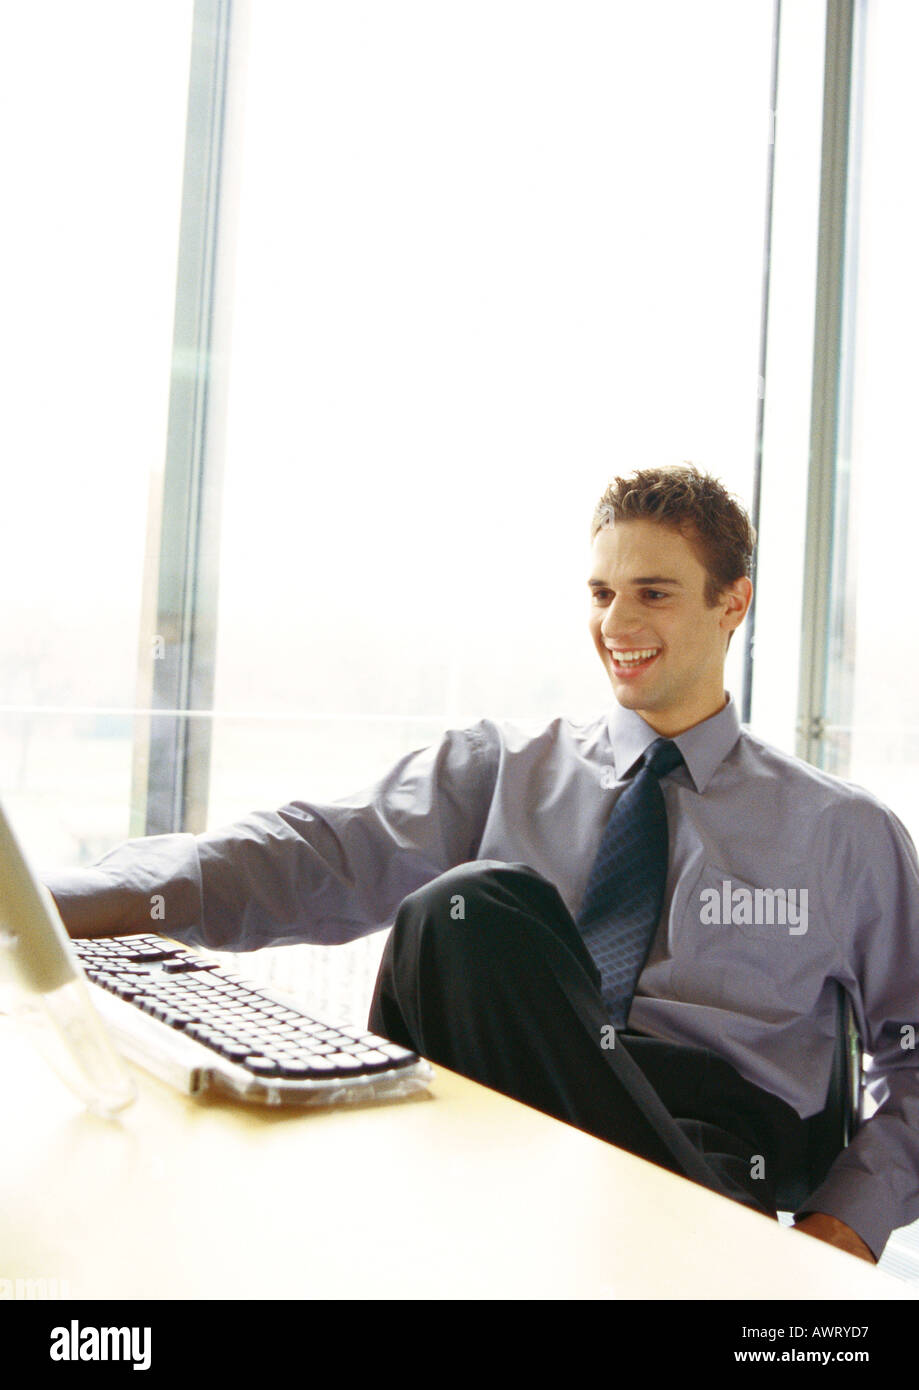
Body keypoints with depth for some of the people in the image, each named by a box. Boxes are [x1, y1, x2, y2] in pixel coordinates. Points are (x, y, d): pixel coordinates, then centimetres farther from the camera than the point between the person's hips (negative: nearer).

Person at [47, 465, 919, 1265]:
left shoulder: (847, 835, 15)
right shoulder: (500, 772, 13)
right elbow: (329, 853, -2)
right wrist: (70, 904, -17)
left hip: (703, 1144, -1)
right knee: (475, 902, -29)